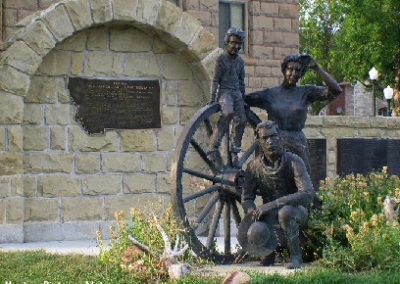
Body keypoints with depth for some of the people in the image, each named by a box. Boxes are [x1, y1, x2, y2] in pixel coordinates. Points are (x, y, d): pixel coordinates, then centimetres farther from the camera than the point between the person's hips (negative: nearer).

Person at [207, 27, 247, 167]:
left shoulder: (240, 61, 13)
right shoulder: (221, 59, -2)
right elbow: (215, 80, -4)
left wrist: (243, 99, 19)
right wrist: (212, 98, -12)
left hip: (237, 92, 6)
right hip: (224, 91, -6)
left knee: (241, 120, -8)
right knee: (228, 112, -33)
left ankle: (234, 152, 2)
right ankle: (214, 145, -30)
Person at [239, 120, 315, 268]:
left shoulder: (293, 161, -17)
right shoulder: (254, 166, -6)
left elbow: (308, 194, -29)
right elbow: (246, 199, 0)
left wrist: (273, 204, -36)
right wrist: (253, 212, -25)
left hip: (295, 211, -3)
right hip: (269, 216, 3)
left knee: (285, 211, -39)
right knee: (254, 233, -30)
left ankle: (296, 255, -16)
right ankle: (269, 250, 8)